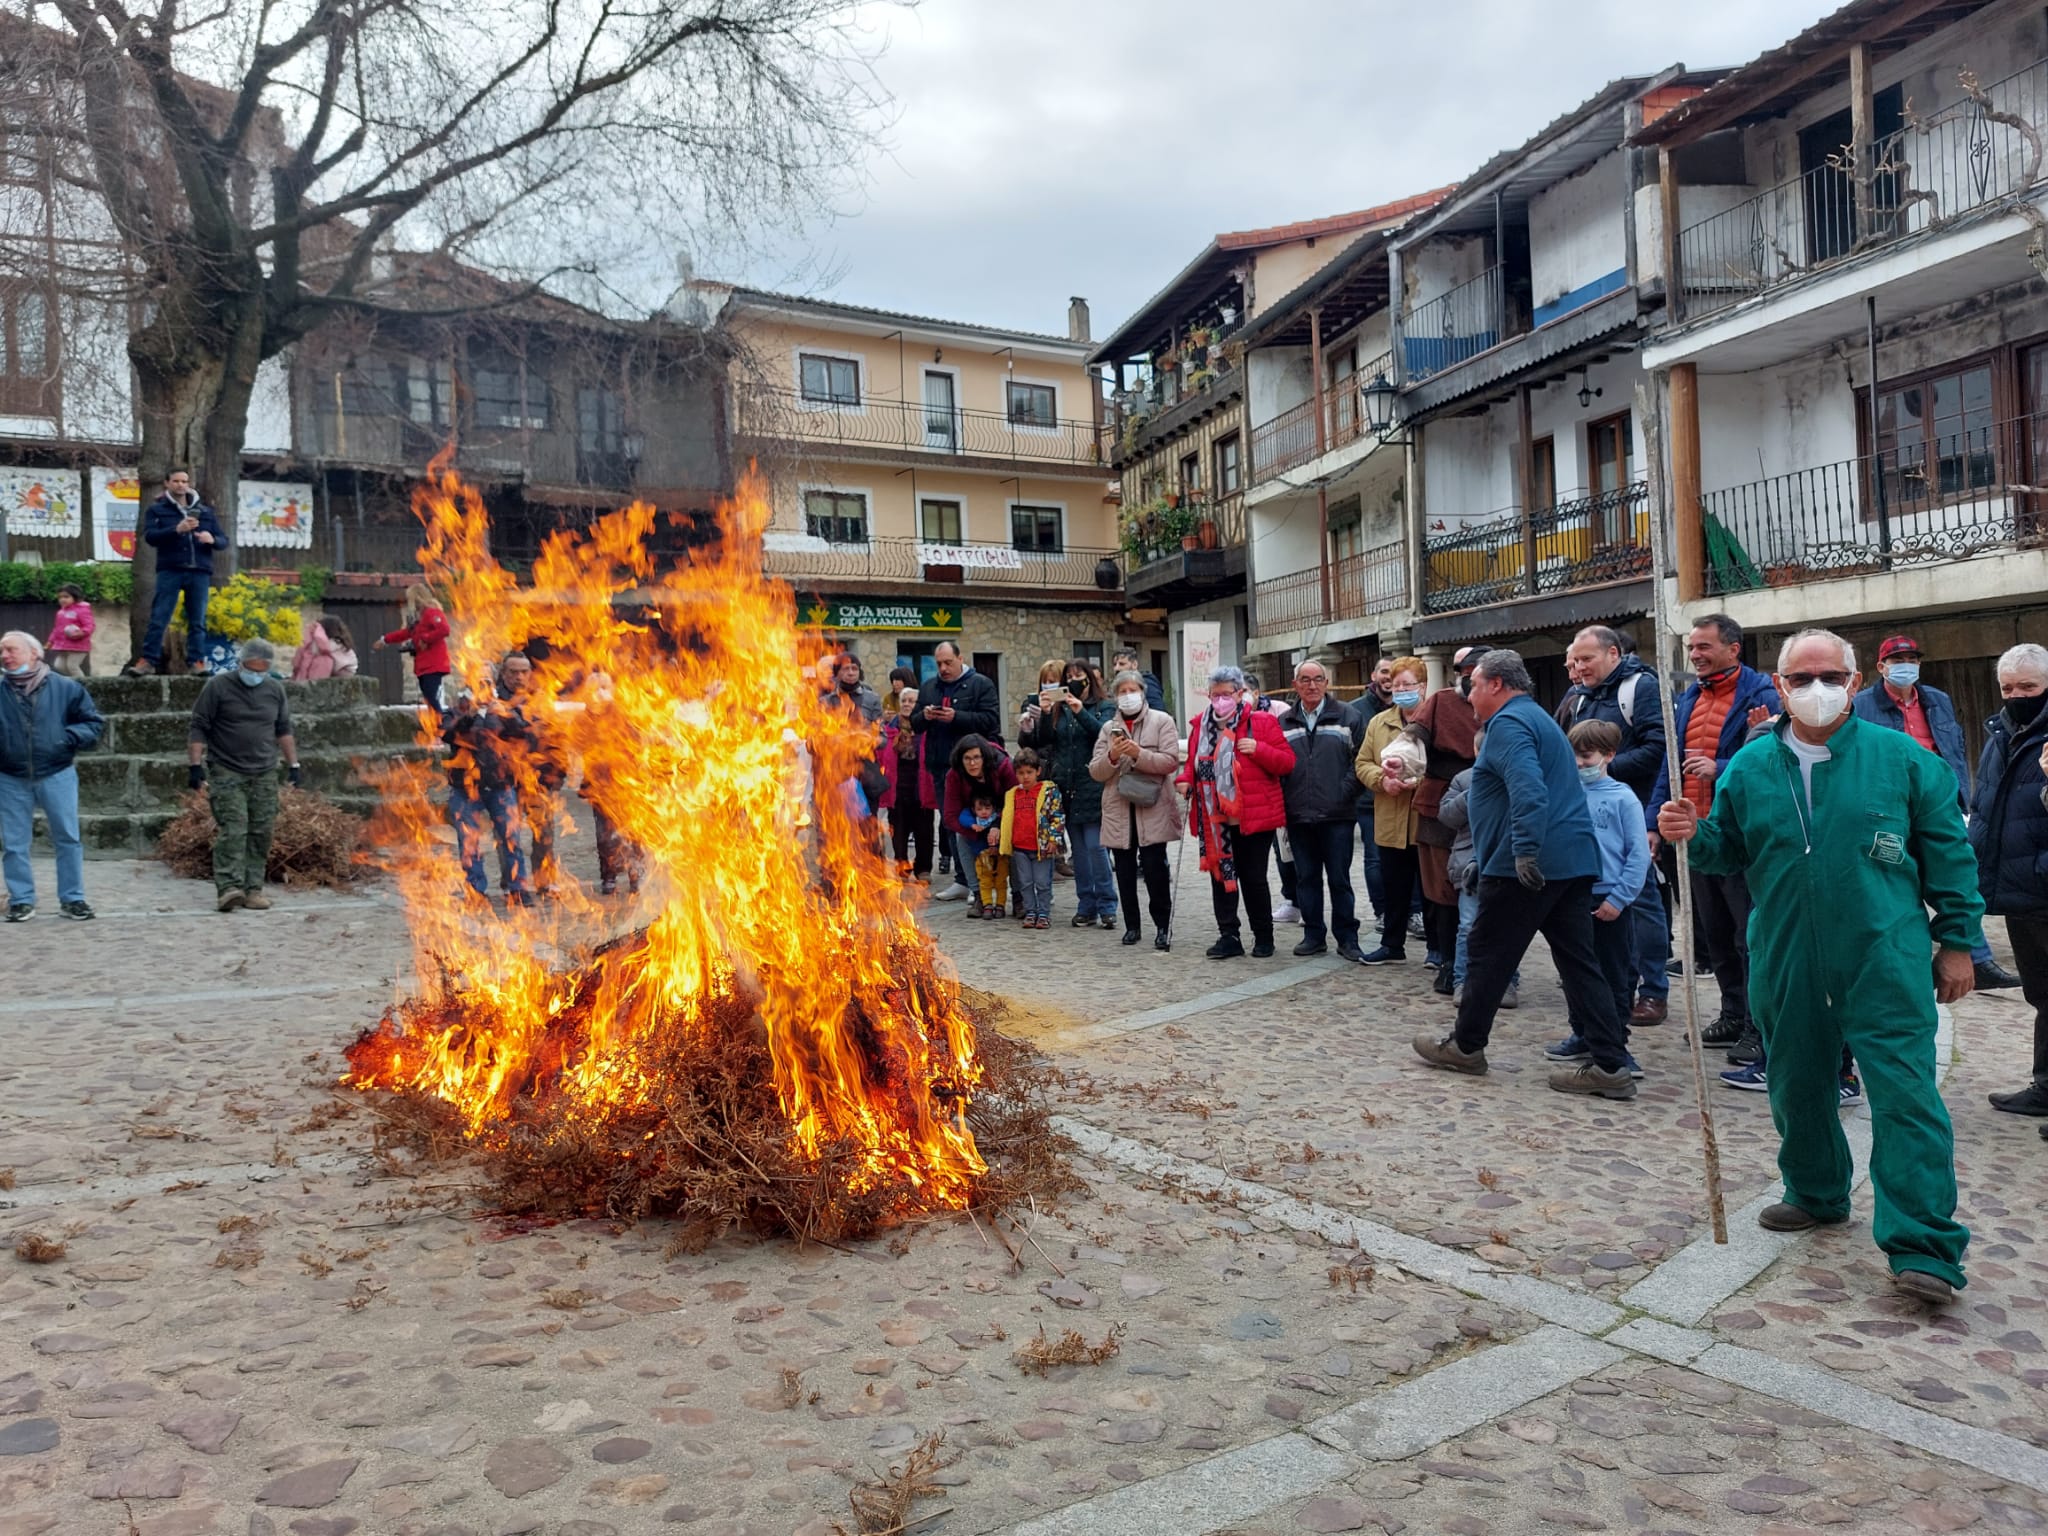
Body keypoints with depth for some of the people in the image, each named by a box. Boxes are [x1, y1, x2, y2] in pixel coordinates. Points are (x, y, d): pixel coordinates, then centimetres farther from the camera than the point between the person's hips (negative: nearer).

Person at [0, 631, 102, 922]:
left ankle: (72, 899, 12)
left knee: (68, 838, 2)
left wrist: (70, 737, -14)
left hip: (57, 775, -1)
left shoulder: (65, 687, -2)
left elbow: (94, 722, 3)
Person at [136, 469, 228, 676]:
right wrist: (176, 530, -20)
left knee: (197, 621, 2)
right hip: (170, 571, -2)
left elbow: (224, 540, 14)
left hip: (199, 572, 2)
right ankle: (149, 661, -2)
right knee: (158, 618, -5)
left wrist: (212, 539, -10)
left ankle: (196, 662, 5)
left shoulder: (205, 511, 18)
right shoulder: (157, 509, 10)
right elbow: (149, 536, -4)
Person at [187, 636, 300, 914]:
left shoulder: (275, 689, 10)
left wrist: (293, 765, 14)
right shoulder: (218, 686, -3)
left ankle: (253, 889, 7)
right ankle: (229, 888, -17)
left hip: (264, 775, 4)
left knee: (261, 833, 2)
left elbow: (283, 730, 18)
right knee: (232, 830, -14)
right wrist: (195, 765, -8)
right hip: (226, 773, -4)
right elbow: (198, 728, -2)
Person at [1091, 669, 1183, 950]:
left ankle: (1163, 926, 3)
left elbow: (1171, 761, -6)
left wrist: (1139, 754, -18)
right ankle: (1131, 925, 17)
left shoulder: (1161, 721, 5)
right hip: (1118, 809, 3)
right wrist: (1112, 756, -12)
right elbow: (1095, 772, 7)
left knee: (1154, 867, -8)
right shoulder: (1109, 728, 14)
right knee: (1125, 869, 6)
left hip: (1152, 808, -3)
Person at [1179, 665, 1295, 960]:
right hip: (1213, 818, 4)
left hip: (1253, 816, -4)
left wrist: (1259, 749, -19)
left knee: (1253, 878, 3)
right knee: (1220, 876, 6)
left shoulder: (1262, 722, -3)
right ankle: (1229, 936, 14)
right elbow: (1193, 761, 21)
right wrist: (1186, 779, 1)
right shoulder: (1201, 724, 9)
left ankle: (1263, 937, 18)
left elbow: (1287, 762, -4)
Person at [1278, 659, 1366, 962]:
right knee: (1306, 878, 10)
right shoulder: (1283, 723, 11)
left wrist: (1346, 792, -10)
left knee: (1339, 879, 2)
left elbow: (1360, 759, -1)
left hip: (1336, 814, -3)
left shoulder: (1347, 716, 3)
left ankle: (1347, 938, 12)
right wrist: (1283, 801, 0)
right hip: (1298, 816, 3)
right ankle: (1314, 935, 20)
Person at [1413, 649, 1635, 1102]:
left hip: (1530, 865, -9)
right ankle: (1610, 1064, 3)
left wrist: (1525, 852, -28)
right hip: (1575, 860, 10)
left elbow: (1528, 791, -26)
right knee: (1579, 962, 6)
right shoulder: (1539, 718, 23)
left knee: (1489, 955, 5)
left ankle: (1465, 1046, 17)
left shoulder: (1508, 723, -10)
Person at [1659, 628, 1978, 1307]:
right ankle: (1817, 1195, 36)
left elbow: (1948, 851, 3)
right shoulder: (1749, 767, 5)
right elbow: (1728, 850, 11)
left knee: (1904, 1093, -8)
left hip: (1885, 959, -3)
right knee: (1797, 1086, 15)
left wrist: (1956, 939, 2)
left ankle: (1922, 1247, -2)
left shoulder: (1902, 758, -1)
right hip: (1786, 963, 3)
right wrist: (1694, 834, -11)